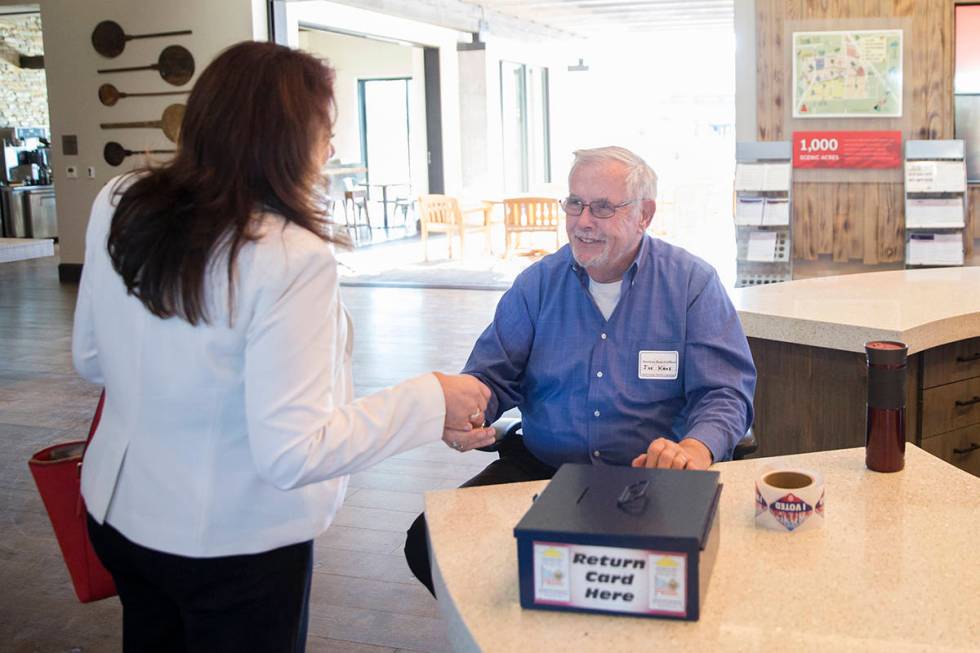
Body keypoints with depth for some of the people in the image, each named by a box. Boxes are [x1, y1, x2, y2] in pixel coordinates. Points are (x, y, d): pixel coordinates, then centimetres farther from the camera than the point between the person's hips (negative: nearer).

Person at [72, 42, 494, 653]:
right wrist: (432, 398, -20)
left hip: (117, 513, 6)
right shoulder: (291, 257, -28)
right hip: (234, 545, -6)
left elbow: (91, 360, 6)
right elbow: (292, 453, -28)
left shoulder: (118, 207, -7)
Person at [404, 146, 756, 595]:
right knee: (429, 541, -18)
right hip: (540, 468, 3)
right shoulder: (538, 283, 8)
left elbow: (723, 393, -4)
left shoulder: (693, 284, 0)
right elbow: (492, 376, 9)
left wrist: (696, 447, -28)